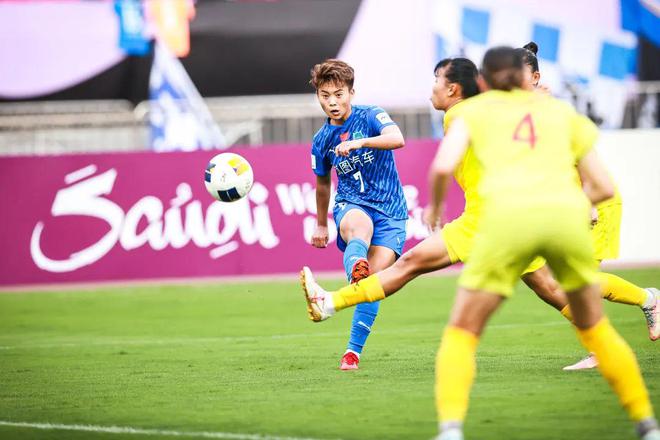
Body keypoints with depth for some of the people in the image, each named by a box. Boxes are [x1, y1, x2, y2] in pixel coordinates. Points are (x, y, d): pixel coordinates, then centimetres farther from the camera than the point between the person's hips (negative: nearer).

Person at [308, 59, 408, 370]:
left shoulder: (371, 116, -5)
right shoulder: (321, 141, 7)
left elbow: (397, 139, -27)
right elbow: (323, 184, 24)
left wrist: (359, 142, -41)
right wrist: (321, 224, 32)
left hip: (389, 210, -1)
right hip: (351, 204, 1)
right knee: (357, 228, -39)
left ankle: (354, 350, -4)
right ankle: (356, 270, -73)